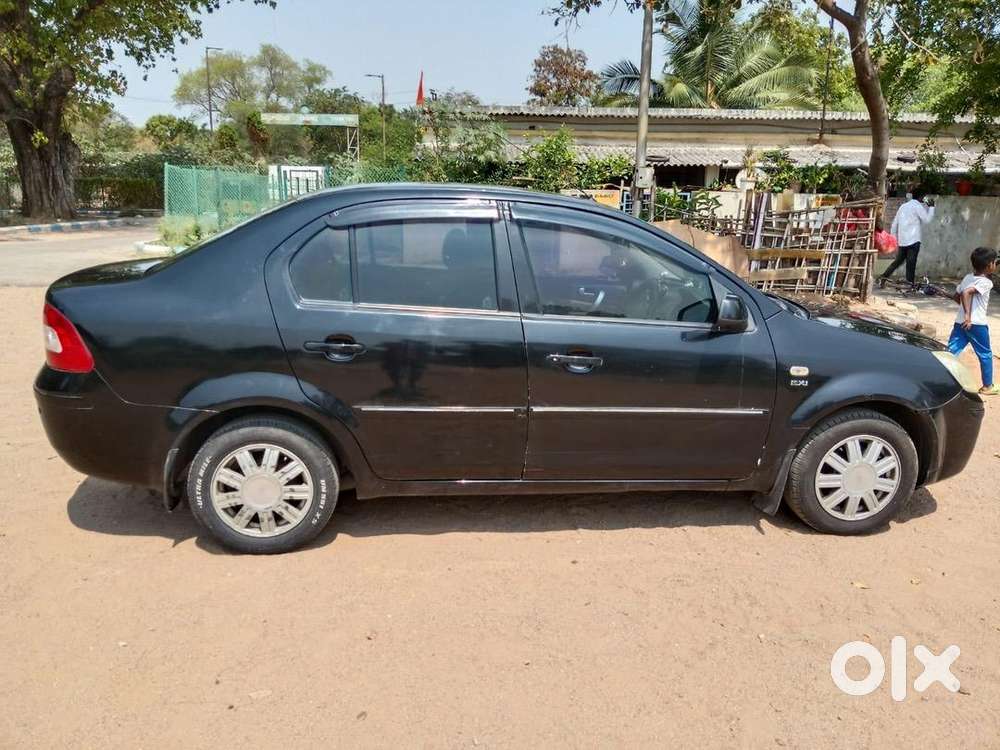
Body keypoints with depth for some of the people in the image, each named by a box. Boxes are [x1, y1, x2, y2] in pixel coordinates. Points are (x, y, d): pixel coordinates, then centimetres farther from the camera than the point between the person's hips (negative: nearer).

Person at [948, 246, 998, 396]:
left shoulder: (968, 277, 11)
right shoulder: (986, 282, -11)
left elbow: (956, 297, 19)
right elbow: (967, 293, -28)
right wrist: (968, 315, -28)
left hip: (960, 322, 6)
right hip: (977, 324, -6)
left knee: (950, 352, 3)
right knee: (985, 355, 11)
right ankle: (987, 386, 22)